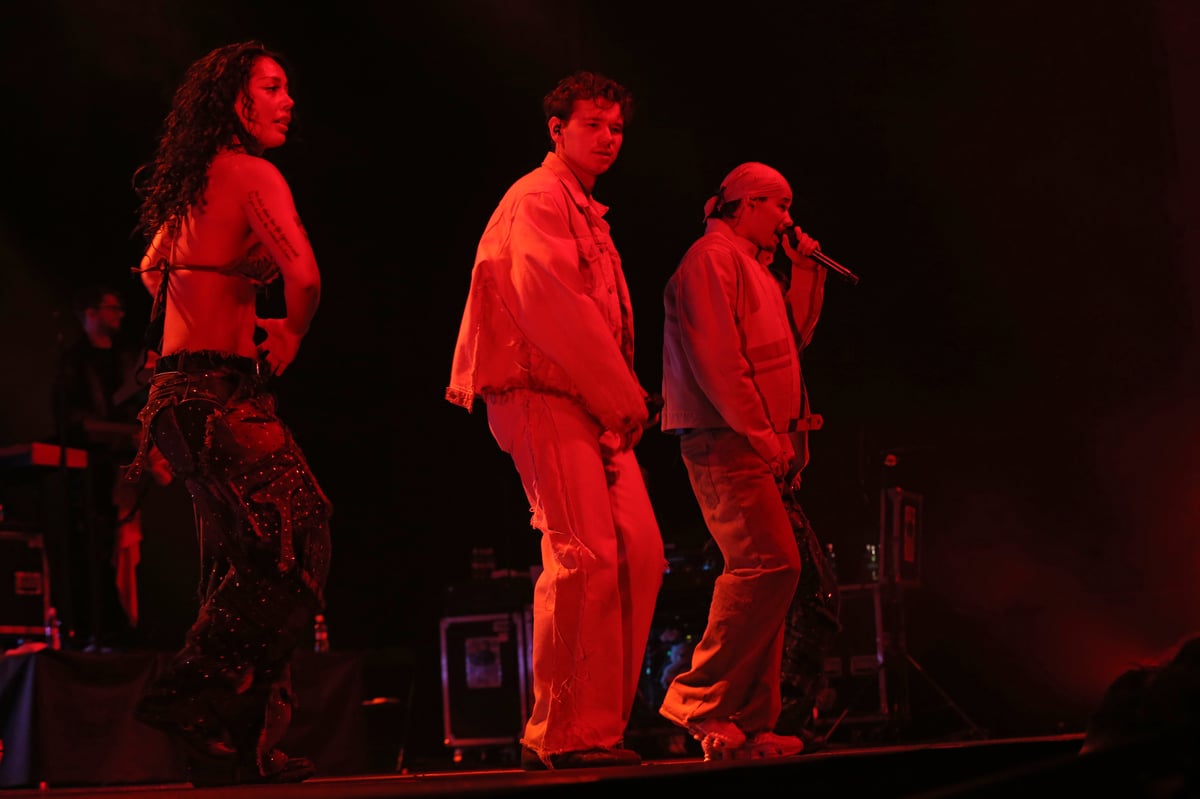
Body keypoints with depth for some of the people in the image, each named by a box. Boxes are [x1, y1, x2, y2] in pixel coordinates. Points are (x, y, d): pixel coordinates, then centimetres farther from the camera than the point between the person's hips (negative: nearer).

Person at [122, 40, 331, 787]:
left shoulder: (191, 183, 17)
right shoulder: (252, 174, -10)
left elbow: (154, 269, 33)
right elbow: (304, 276, -23)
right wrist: (290, 336, -3)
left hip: (182, 387, 9)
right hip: (222, 395, -9)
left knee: (243, 565, 10)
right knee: (287, 555, -9)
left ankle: (235, 745, 11)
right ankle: (195, 700, -9)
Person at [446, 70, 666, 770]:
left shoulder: (589, 214, 27)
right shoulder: (539, 199, -3)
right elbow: (548, 301, -17)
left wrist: (626, 398, 9)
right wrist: (623, 396, -15)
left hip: (595, 405, 10)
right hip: (544, 395, -10)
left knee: (640, 553, 2)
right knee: (585, 554, -17)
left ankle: (602, 722, 7)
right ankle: (565, 734, -13)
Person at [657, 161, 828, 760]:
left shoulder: (752, 267, 25)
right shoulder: (711, 256, -6)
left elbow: (794, 336, 25)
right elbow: (715, 357, -16)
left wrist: (804, 269, 15)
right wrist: (759, 432, -18)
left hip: (756, 445, 10)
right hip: (725, 441, -10)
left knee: (763, 574, 6)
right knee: (771, 564, -20)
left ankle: (751, 726, 7)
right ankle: (698, 700, -17)